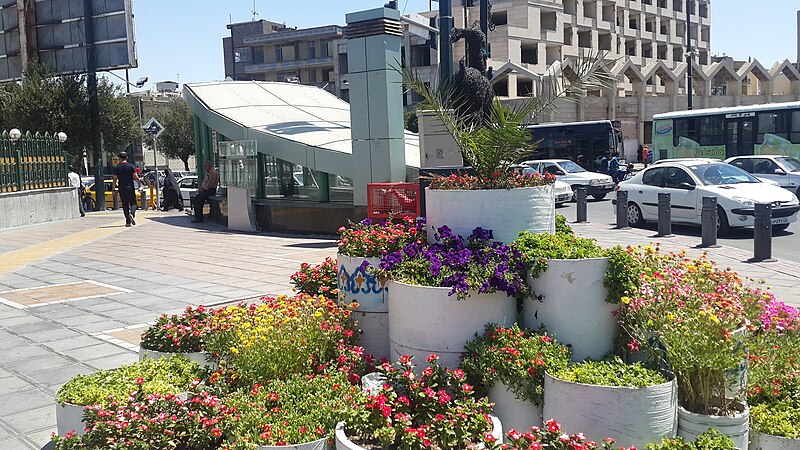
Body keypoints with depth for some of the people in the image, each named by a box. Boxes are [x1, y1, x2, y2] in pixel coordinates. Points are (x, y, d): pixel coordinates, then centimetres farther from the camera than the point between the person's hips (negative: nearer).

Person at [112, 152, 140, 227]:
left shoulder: (116, 168, 2)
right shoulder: (131, 166, -2)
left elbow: (114, 179, 0)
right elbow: (136, 177, -6)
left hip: (121, 189, 1)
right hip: (130, 187, -1)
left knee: (125, 205, 6)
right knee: (133, 203, 6)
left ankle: (128, 222, 4)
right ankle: (132, 214, -24)